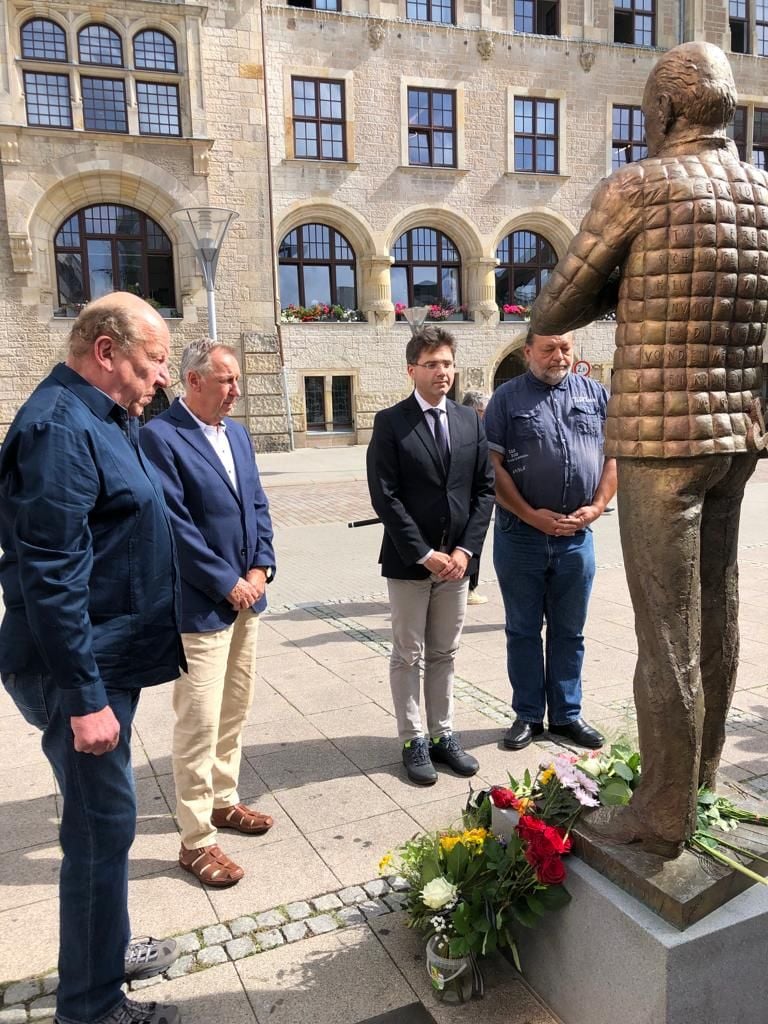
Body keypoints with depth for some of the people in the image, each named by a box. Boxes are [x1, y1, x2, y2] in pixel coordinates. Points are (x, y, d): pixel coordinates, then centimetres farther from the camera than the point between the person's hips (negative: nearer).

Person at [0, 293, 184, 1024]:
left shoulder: (100, 417, 11)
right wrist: (84, 697, -23)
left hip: (108, 656, 10)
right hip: (80, 669, -10)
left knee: (103, 819, 22)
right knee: (102, 827, 3)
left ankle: (104, 950, 41)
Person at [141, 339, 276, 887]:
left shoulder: (237, 433, 11)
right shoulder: (160, 436, -14)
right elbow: (175, 524, -18)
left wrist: (261, 568, -1)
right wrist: (227, 582, -15)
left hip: (246, 596, 8)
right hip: (200, 605, -8)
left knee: (235, 712, 18)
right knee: (199, 723, 0)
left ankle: (223, 801, 35)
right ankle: (196, 839, 14)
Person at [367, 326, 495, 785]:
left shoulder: (470, 421, 7)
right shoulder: (391, 422, -6)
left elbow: (485, 489, 5)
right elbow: (385, 496, -11)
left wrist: (465, 549, -6)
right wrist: (424, 554, -14)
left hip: (457, 558, 4)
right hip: (408, 559, -4)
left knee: (445, 654, 14)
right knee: (408, 656, 7)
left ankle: (444, 735, 26)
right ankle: (413, 741, 19)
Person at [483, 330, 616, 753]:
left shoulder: (595, 393, 9)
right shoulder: (507, 397, -1)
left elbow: (615, 453, 9)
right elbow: (493, 466, -6)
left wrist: (596, 506, -5)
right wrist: (532, 515, -12)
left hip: (577, 535, 3)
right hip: (520, 534, -2)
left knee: (569, 631, 13)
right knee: (523, 630, 9)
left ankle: (567, 714, 26)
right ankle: (528, 715, 23)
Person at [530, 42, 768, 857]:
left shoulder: (636, 186, -7)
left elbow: (550, 315, 0)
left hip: (659, 438, -7)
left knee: (666, 628, -2)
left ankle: (664, 816, 11)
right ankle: (702, 778, 32)